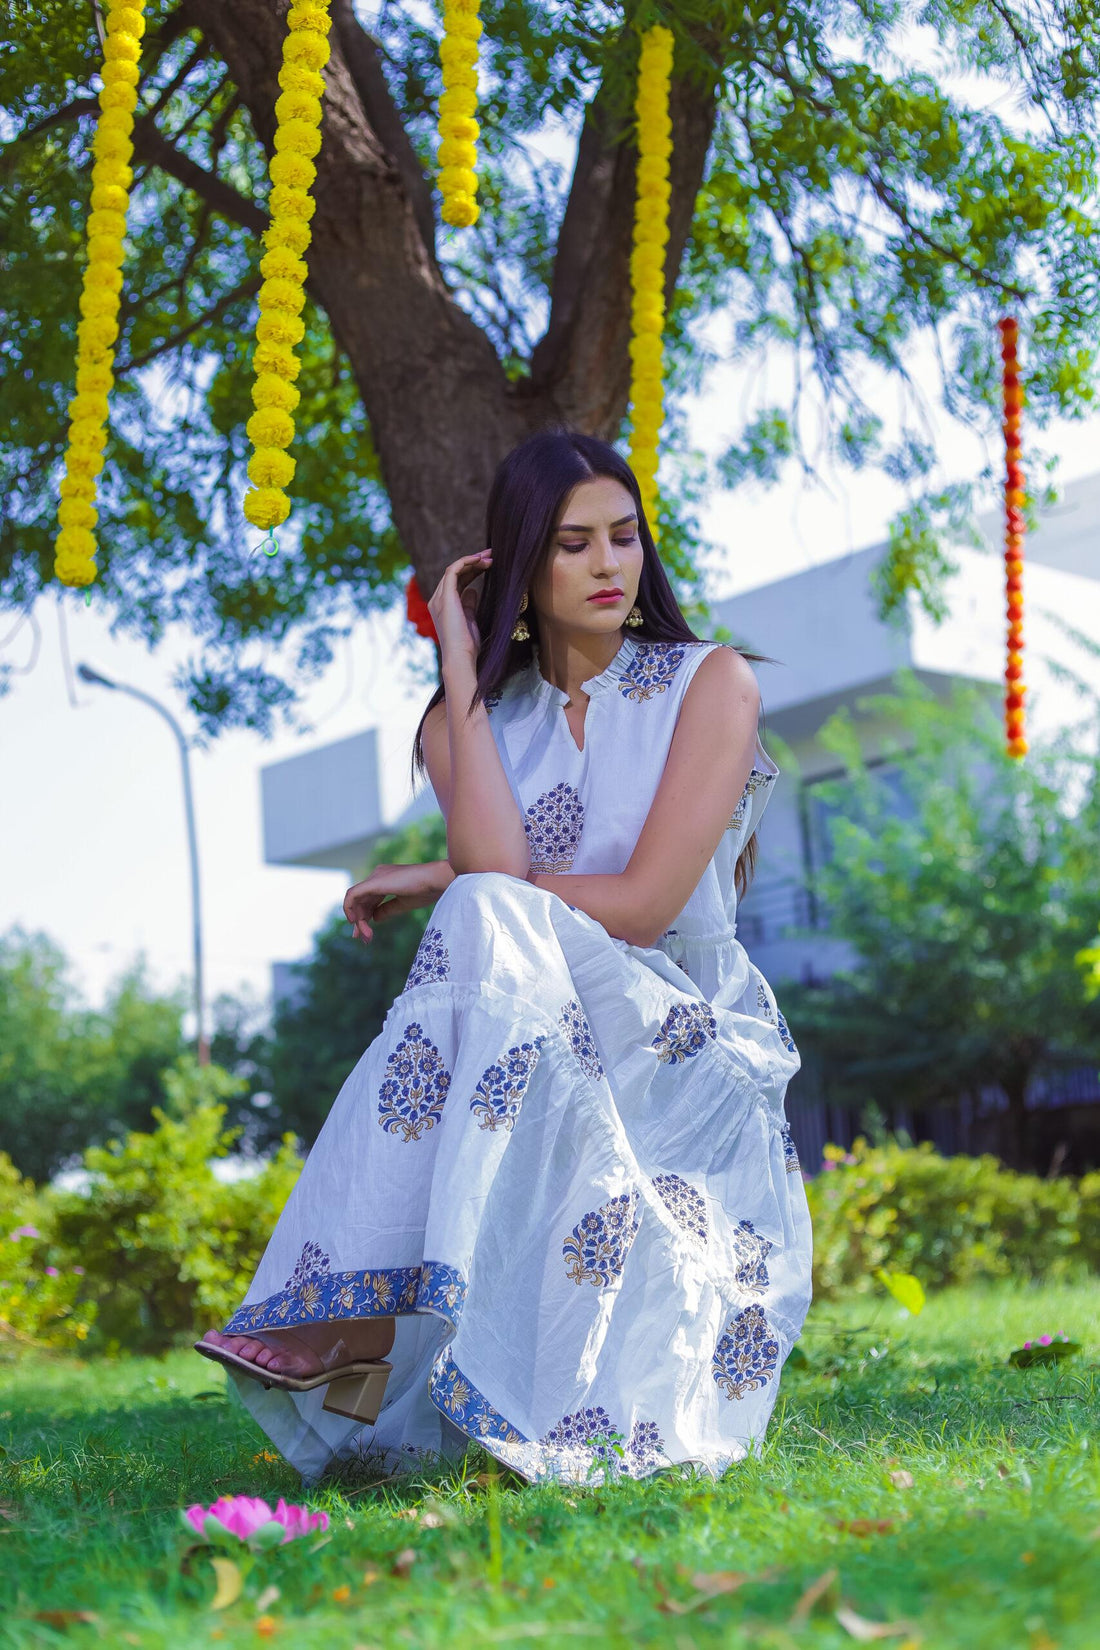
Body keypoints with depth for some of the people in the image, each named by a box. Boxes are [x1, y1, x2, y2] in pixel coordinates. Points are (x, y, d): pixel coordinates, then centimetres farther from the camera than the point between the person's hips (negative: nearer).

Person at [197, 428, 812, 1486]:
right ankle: (365, 1323, -34)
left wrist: (443, 883, -4)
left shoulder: (709, 682, 0)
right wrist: (460, 668, -7)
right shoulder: (479, 717, 10)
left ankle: (381, 1312, -39)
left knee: (486, 922, -31)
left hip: (687, 1053, -3)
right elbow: (496, 863, -13)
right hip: (542, 1043, 3)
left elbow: (644, 905, -11)